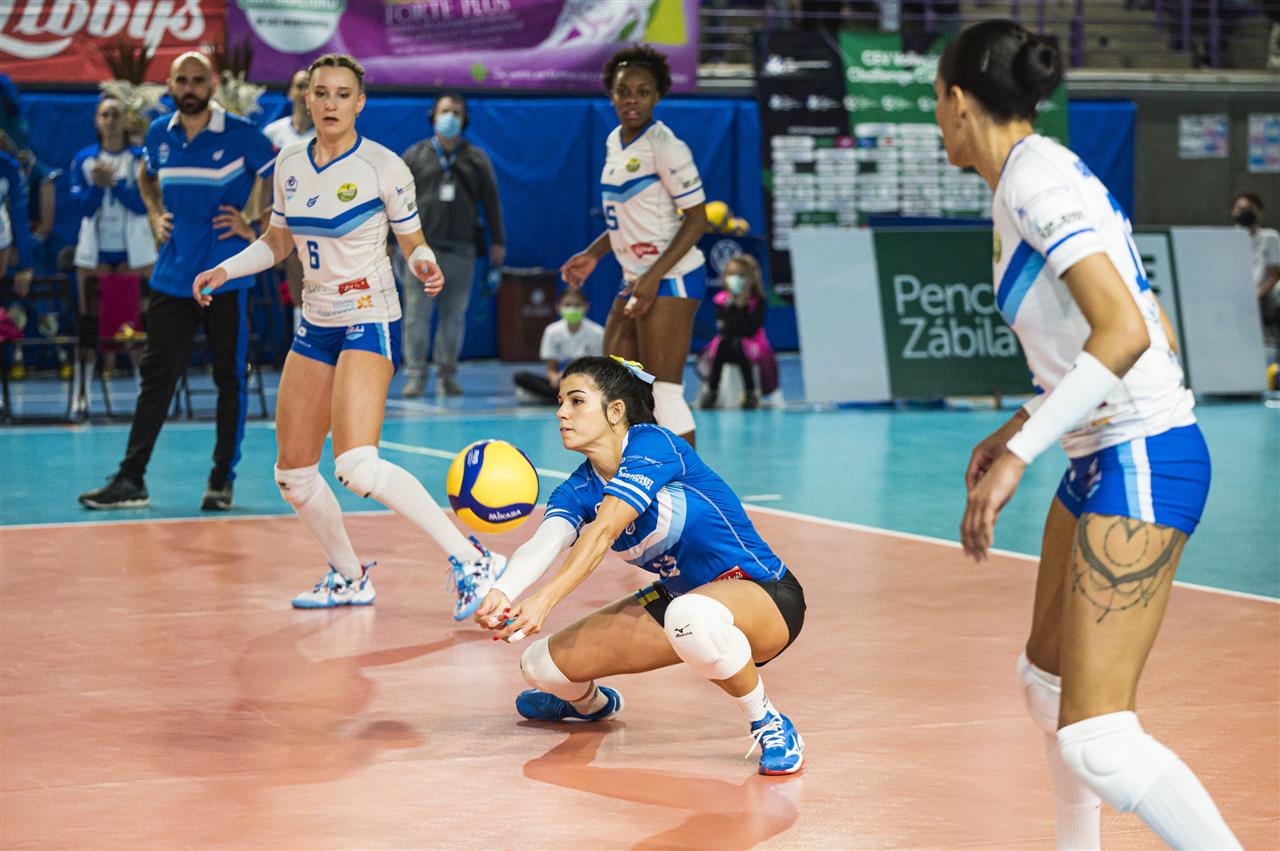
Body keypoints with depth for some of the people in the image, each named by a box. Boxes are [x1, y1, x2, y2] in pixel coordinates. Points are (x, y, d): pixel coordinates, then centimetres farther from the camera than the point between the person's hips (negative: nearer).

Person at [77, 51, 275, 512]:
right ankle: (131, 479, 4)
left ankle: (222, 481, 10)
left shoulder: (241, 135, -7)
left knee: (229, 378, 2)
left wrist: (254, 226, -5)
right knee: (156, 376, 3)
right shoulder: (159, 134, 7)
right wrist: (156, 215, 13)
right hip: (171, 278, 4)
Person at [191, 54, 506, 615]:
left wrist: (425, 266, -23)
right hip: (315, 325, 7)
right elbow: (277, 242, 20)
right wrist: (225, 270, 6)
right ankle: (349, 578, 28)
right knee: (293, 471, 7)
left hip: (370, 323, -7)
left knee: (356, 466, -25)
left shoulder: (383, 167, -10)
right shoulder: (289, 165, 6)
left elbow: (413, 243, -2)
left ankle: (471, 563, -21)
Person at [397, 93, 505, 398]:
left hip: (461, 252, 1)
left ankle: (447, 375, 9)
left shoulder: (476, 159, 12)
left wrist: (498, 242, 9)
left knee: (454, 316, 2)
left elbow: (491, 201, 13)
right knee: (416, 314, -6)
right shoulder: (415, 156, 9)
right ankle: (415, 375, -3)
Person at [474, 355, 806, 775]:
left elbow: (603, 532, -32)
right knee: (541, 664, 1)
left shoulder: (652, 443, -19)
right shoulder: (578, 491, 0)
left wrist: (546, 598, -45)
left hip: (763, 596, -8)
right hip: (678, 596, 8)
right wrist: (501, 593, -42)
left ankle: (769, 725, -20)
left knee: (690, 615, -44)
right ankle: (592, 703, 39)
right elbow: (541, 545, -21)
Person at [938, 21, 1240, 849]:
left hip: (1141, 462, -11)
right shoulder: (1044, 176, 13)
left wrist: (1019, 454, -24)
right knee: (1047, 679, 22)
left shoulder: (1037, 180, -15)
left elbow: (1125, 331, -26)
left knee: (1097, 740, -16)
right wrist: (1021, 428, 20)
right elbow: (1133, 332, 19)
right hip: (1103, 459, 11)